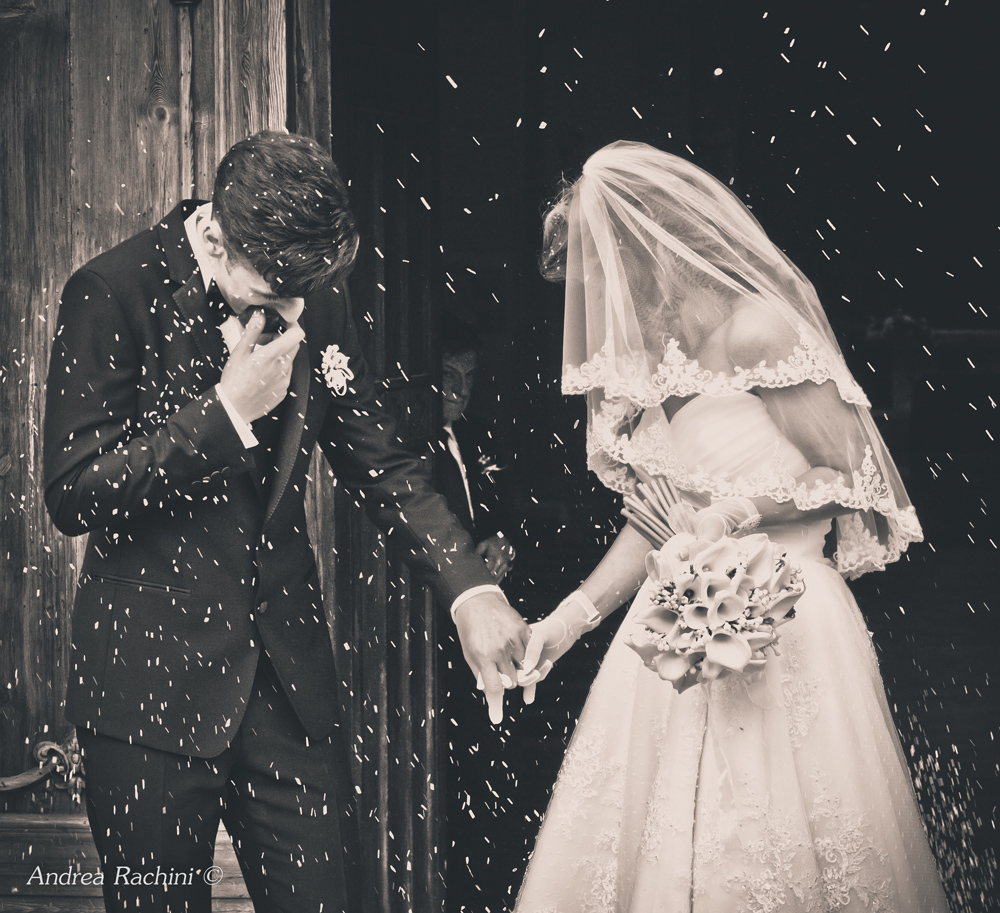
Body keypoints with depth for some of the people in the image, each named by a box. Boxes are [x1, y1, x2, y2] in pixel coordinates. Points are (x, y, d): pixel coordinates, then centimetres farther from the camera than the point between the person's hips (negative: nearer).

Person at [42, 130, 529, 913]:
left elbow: (375, 457, 8)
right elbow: (72, 495, -14)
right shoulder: (114, 292, -12)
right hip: (150, 676, -4)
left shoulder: (314, 299, 2)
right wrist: (225, 411, -21)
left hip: (287, 667, 4)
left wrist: (470, 584, -7)